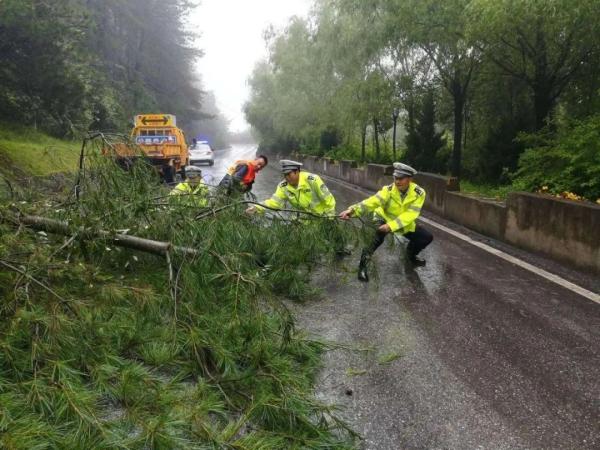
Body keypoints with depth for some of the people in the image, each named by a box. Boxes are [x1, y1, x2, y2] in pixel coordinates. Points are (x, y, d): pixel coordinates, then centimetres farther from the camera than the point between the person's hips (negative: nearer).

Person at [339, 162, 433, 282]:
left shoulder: (419, 193, -22)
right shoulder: (389, 190, -25)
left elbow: (410, 214, -29)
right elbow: (373, 201, -39)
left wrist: (391, 225, -42)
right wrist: (353, 210, -56)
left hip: (405, 224, 3)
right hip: (385, 219, -3)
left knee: (427, 237, -6)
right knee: (377, 239, -30)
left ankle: (411, 255, 22)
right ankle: (363, 264, -10)